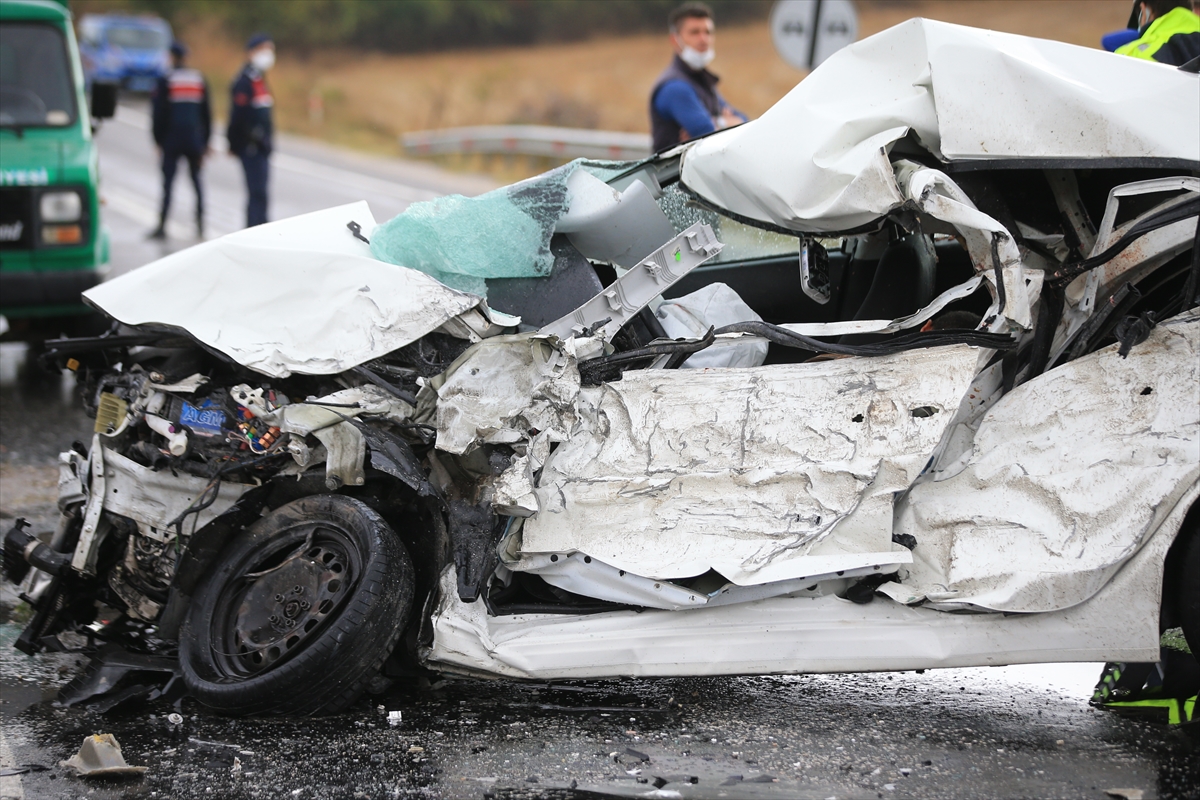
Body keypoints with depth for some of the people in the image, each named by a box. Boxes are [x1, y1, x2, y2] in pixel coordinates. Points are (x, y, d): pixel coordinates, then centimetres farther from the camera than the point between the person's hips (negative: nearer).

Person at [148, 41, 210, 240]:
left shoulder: (166, 81, -4)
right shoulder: (199, 79, 7)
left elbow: (159, 113, -4)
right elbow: (206, 113, 11)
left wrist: (158, 139, 5)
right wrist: (205, 141, 16)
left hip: (172, 140, -3)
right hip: (195, 139, 3)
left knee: (168, 181, -2)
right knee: (196, 180, 10)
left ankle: (162, 225, -6)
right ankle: (200, 225, 5)